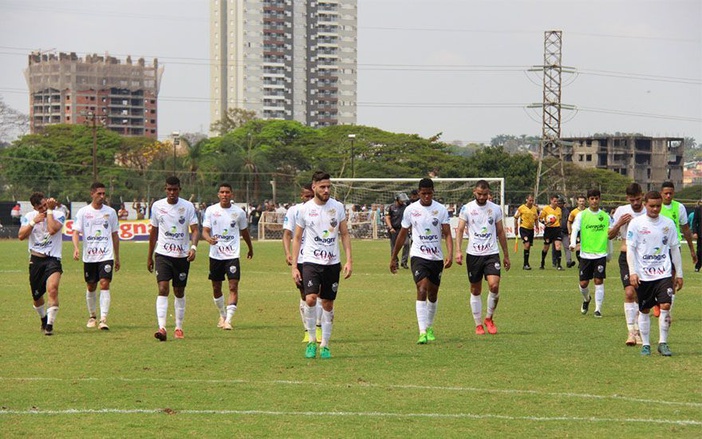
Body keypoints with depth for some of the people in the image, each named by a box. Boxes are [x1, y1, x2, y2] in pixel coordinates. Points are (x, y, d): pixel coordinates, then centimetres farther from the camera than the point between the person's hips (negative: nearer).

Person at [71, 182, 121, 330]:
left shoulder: (110, 212, 6)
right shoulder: (83, 212, 2)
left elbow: (115, 235, 14)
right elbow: (76, 232, -2)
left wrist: (117, 257, 15)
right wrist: (76, 248, -22)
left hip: (106, 256, -1)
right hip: (89, 256, 1)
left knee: (104, 284, -14)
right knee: (91, 287, 10)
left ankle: (103, 319, -18)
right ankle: (92, 316, 29)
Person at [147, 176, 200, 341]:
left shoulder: (188, 206, -3)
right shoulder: (157, 206, 2)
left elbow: (195, 230, -7)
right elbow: (153, 232, 12)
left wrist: (193, 247, -26)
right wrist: (149, 256, 14)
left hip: (182, 255, 0)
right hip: (163, 254, 0)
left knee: (179, 292, 9)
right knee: (163, 289, -16)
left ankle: (179, 328, 24)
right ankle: (162, 328, -24)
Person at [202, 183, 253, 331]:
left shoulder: (239, 212, 1)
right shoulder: (211, 210, 0)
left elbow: (244, 232, 16)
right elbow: (205, 231, -5)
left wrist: (250, 249, 29)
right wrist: (209, 239, -28)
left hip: (232, 255, -1)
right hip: (215, 255, 1)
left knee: (233, 286, -14)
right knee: (216, 288, 11)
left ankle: (228, 320, -16)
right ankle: (222, 315, 33)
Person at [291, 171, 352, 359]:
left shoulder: (337, 207, 2)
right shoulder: (305, 209, -2)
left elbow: (344, 234, 8)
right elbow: (297, 238, 5)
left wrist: (349, 260, -2)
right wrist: (294, 266, -1)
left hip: (333, 263, 2)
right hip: (311, 261, -2)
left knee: (328, 304, 6)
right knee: (310, 299, -20)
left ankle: (324, 345, 17)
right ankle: (311, 340, -4)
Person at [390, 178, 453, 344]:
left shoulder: (441, 209, -1)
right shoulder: (410, 210, -1)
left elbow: (447, 234, -4)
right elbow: (402, 234, 9)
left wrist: (450, 254, -19)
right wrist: (394, 257, 12)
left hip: (436, 257, 2)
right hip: (418, 255, -2)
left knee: (433, 294, 12)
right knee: (422, 290, -18)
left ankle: (429, 327, 33)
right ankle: (422, 332, -24)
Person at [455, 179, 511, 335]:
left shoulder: (495, 209, 6)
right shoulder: (466, 208, 0)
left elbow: (501, 232, 13)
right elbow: (460, 230, -4)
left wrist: (506, 255, 14)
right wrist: (458, 251, -18)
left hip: (492, 253, 0)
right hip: (473, 254, 0)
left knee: (494, 285, -16)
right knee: (475, 290, 5)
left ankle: (489, 318, 5)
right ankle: (478, 324, 15)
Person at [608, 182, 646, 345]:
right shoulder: (621, 211, 2)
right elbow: (610, 235, 7)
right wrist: (619, 224, -11)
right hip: (626, 257, -1)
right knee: (629, 293, -15)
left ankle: (638, 331, 20)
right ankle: (631, 332, -13)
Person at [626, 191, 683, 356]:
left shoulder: (668, 223, 5)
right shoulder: (636, 223, -2)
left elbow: (674, 248, 12)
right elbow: (630, 249, -2)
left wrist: (679, 274, 10)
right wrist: (632, 272, -11)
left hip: (664, 274, 1)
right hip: (643, 275, -1)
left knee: (665, 306, -13)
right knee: (644, 310, 5)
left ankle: (663, 343, -3)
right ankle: (645, 344, 16)